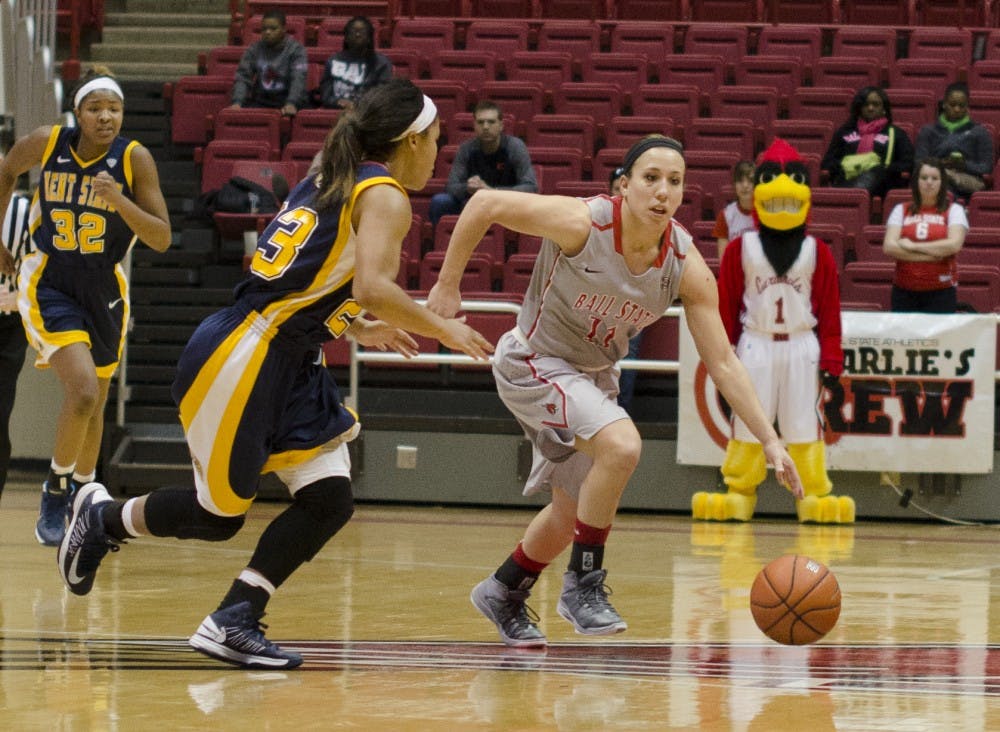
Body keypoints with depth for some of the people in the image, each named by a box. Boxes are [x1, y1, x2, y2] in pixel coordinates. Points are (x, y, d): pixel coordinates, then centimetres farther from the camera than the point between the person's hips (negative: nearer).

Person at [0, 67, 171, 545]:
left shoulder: (135, 160, -13)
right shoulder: (45, 144, -13)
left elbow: (162, 240, -14)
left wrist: (121, 202, -30)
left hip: (104, 289, 3)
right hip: (49, 285, -2)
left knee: (95, 404, 16)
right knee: (82, 391, -22)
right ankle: (54, 492, -2)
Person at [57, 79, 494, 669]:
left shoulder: (331, 184, 16)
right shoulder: (385, 196, -11)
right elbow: (372, 287, -26)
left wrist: (355, 328, 28)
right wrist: (443, 330, -14)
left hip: (289, 365, 9)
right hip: (242, 359, -9)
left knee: (329, 502, 0)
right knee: (218, 516, 4)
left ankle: (233, 622, 0)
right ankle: (102, 518, 26)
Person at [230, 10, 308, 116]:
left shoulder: (296, 50, -4)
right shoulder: (254, 49, 7)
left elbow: (298, 80, -16)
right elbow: (243, 77, -1)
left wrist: (291, 104, -35)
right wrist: (237, 102, -20)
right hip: (260, 102, 3)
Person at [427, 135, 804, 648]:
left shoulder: (686, 266, -18)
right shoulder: (582, 223, -30)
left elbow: (721, 362, -14)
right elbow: (485, 204, -20)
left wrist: (770, 441, -20)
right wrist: (448, 285, -14)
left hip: (594, 373, 6)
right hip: (532, 362, -6)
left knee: (572, 513, 18)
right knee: (622, 446, -29)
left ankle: (504, 593, 43)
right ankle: (583, 585, -13)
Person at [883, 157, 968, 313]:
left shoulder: (954, 210, 6)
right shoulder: (901, 210, 10)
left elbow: (954, 245, -11)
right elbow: (889, 247, -3)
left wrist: (913, 246, -9)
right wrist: (929, 255, -11)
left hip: (941, 292, -2)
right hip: (904, 292, 2)